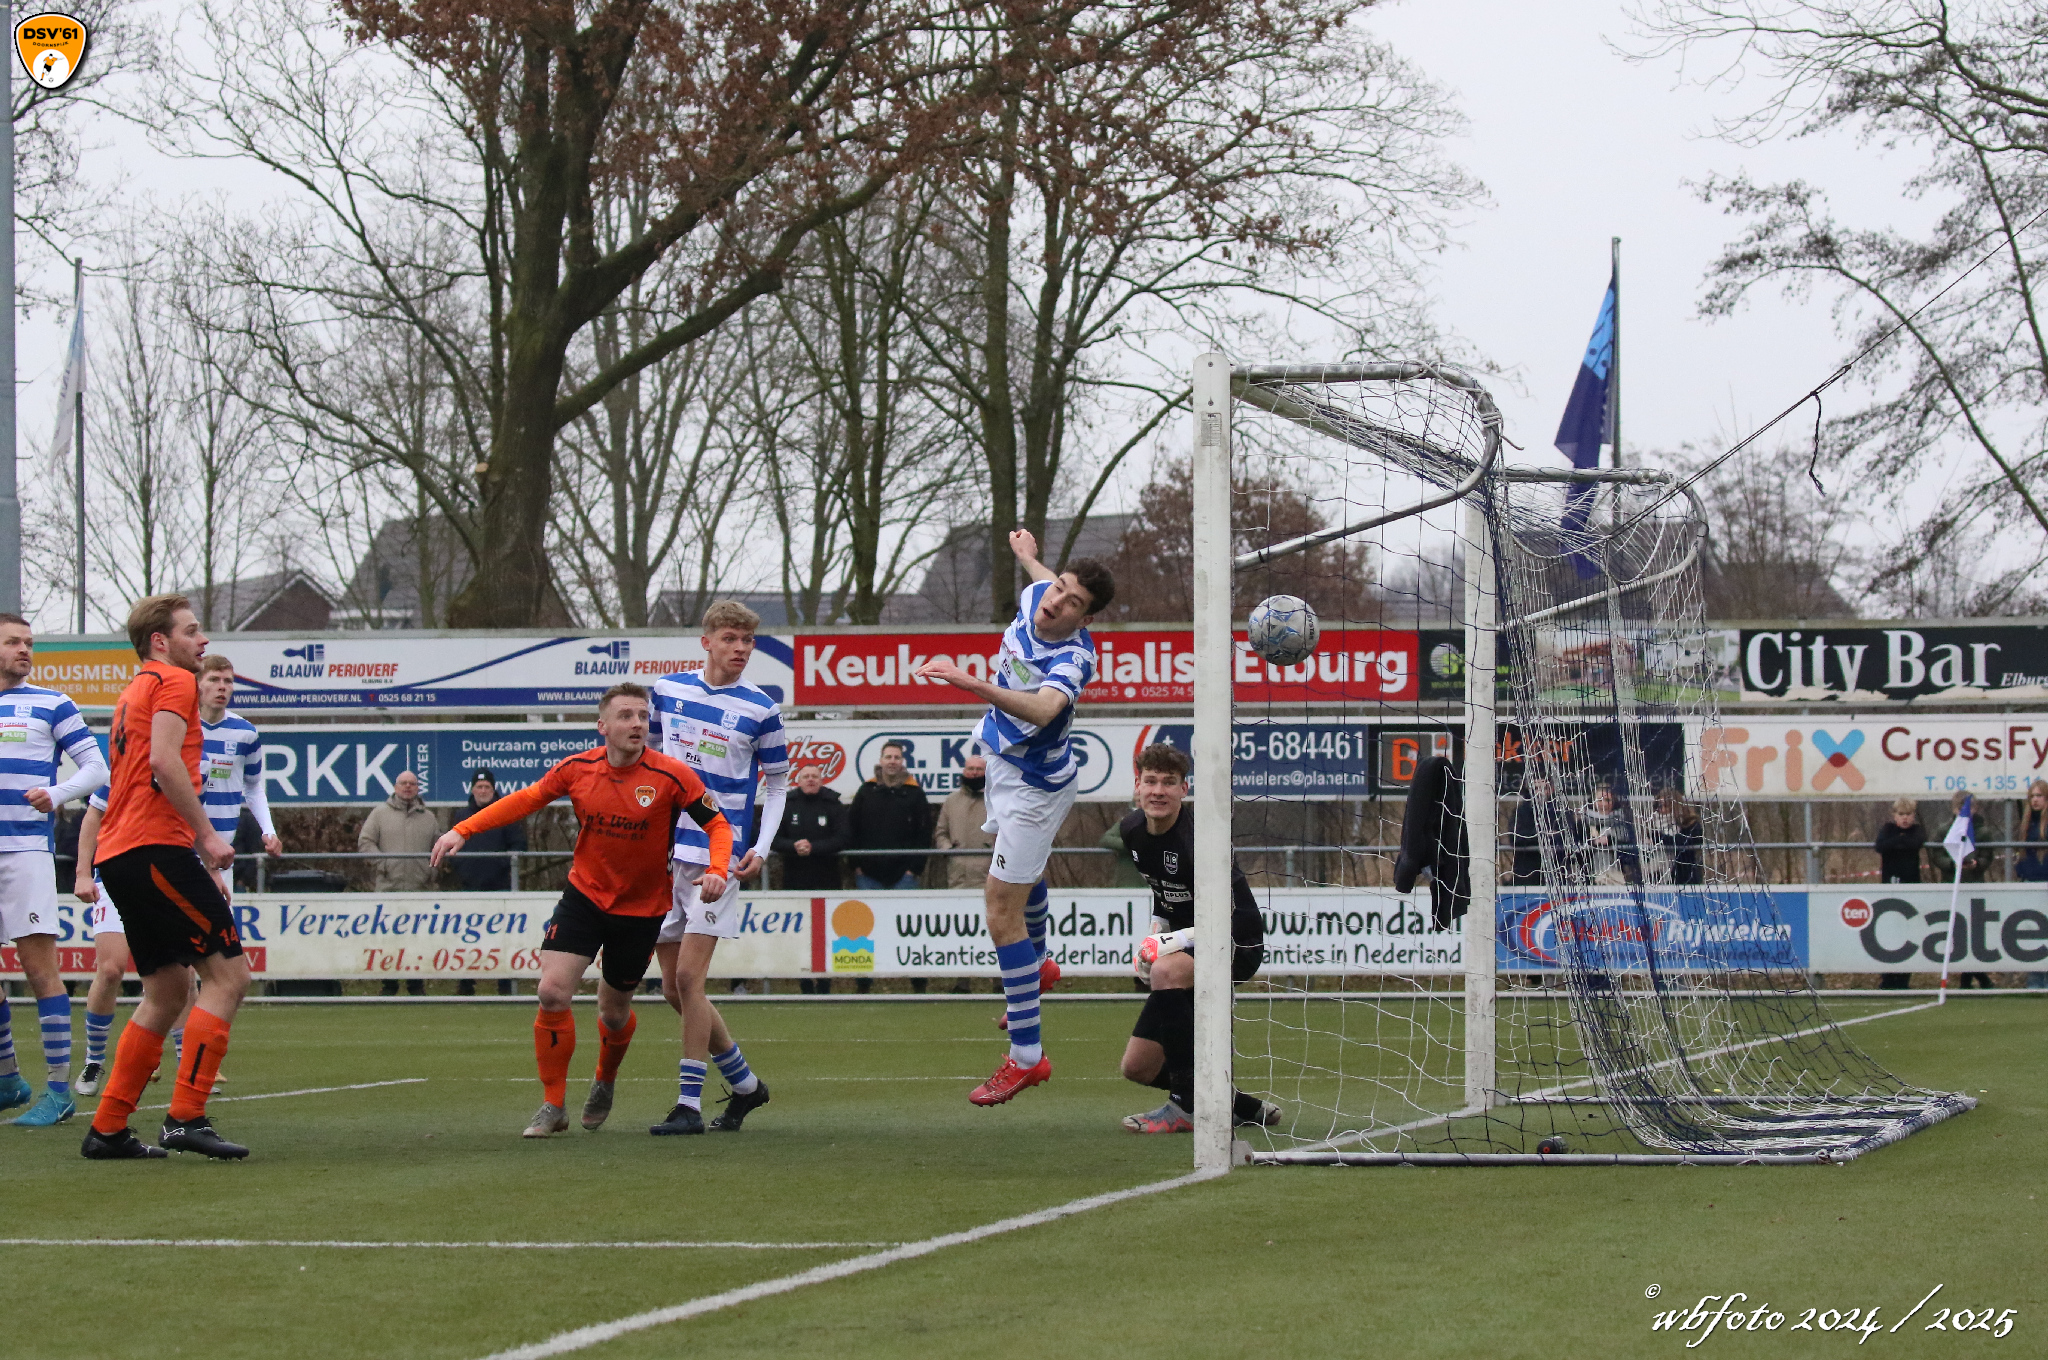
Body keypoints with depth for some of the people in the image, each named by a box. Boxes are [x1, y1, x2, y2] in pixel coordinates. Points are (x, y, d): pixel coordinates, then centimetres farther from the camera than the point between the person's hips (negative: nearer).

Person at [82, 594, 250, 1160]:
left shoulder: (136, 691, 27)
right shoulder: (174, 682, -3)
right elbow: (163, 762, -17)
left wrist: (196, 852, 24)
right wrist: (207, 835, -16)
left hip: (117, 854, 10)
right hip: (155, 845, -10)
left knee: (167, 991, 15)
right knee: (228, 974, -10)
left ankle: (107, 1129, 12)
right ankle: (185, 1118, -17)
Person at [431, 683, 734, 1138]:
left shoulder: (672, 776, -17)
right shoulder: (578, 769, -9)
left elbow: (717, 825, -10)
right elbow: (527, 799, 6)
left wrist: (716, 869, -30)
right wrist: (462, 830, 2)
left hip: (641, 908, -1)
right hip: (584, 895, 1)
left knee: (614, 1012, 10)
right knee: (553, 992, -14)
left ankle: (604, 1083, 44)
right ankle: (553, 1105, 1)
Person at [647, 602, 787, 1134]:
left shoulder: (760, 709, -1)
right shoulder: (668, 690, 7)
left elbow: (777, 783, 6)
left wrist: (761, 848, -6)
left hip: (719, 855, -4)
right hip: (664, 853, 4)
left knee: (688, 976, -14)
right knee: (674, 987, 6)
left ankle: (690, 1104, -9)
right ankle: (744, 1084, 24)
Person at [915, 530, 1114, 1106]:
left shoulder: (1074, 658, -36)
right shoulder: (1035, 597, -14)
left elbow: (1042, 710, -57)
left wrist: (971, 683, -70)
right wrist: (1030, 559, 36)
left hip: (1034, 785, -10)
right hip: (1007, 766, 10)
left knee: (1002, 909, -13)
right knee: (1024, 869, 34)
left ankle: (1027, 1056, -10)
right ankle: (1039, 966, 63)